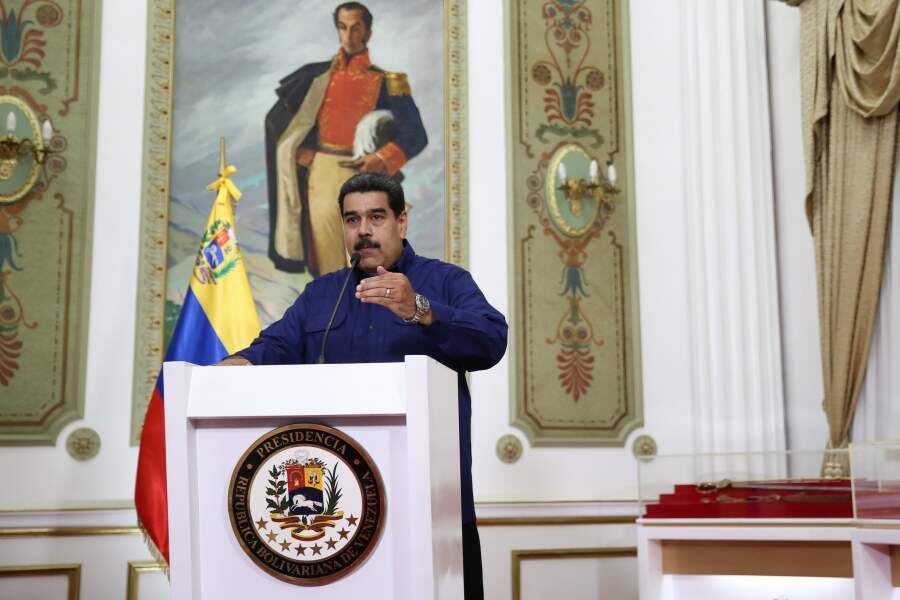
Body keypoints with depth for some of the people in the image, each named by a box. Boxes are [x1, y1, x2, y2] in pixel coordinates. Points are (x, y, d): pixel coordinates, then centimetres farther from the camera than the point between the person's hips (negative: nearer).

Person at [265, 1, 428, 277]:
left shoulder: (385, 82, 4)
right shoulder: (317, 75, 11)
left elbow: (416, 135, -1)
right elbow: (276, 119, 20)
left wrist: (382, 159, -16)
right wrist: (299, 151, 7)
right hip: (322, 176, 3)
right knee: (327, 263, 4)